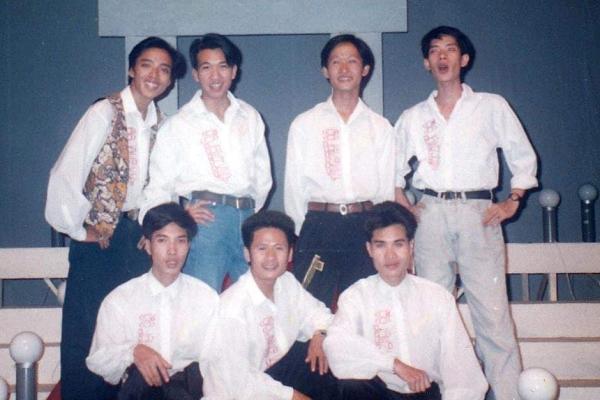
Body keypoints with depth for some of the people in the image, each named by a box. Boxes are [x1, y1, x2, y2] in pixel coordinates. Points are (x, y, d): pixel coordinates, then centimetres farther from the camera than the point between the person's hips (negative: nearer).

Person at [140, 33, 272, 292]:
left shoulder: (251, 117, 15)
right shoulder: (179, 124, 7)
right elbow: (158, 185, 6)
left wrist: (252, 212, 12)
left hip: (247, 219, 4)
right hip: (205, 219, -3)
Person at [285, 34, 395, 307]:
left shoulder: (380, 127, 9)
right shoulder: (304, 125, 6)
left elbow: (386, 188, 10)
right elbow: (294, 186, 7)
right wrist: (295, 238, 5)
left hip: (365, 227, 1)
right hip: (318, 226, -1)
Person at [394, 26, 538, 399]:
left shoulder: (492, 106, 8)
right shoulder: (413, 117, 14)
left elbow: (523, 157, 12)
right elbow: (393, 169, 21)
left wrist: (512, 202, 3)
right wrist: (405, 208, 8)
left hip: (478, 212, -2)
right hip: (431, 214, 2)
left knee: (492, 310, -7)